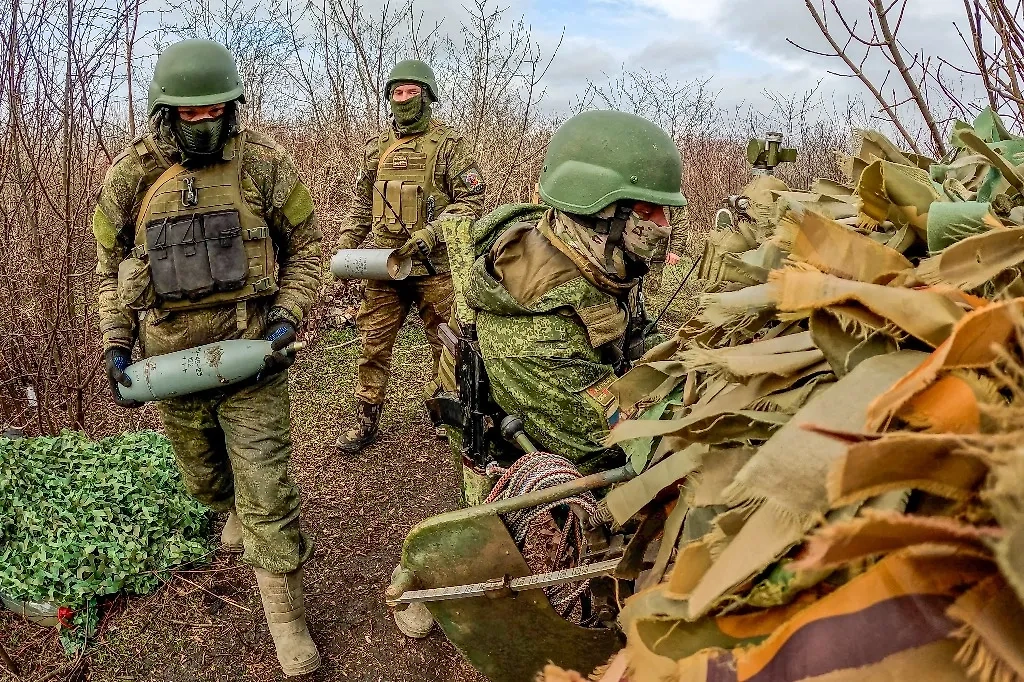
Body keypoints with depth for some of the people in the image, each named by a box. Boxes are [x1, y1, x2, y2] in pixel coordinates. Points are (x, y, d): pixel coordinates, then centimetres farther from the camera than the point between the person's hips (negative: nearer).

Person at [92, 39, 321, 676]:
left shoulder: (263, 161, -7)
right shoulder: (131, 173, -1)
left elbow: (306, 243, 1)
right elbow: (111, 264, 10)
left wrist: (288, 319, -10)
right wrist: (116, 342, 2)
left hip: (250, 351, -3)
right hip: (171, 356, 3)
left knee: (266, 486, -2)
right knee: (203, 475, 22)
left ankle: (287, 617, 13)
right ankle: (236, 512, 58)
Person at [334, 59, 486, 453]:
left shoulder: (449, 145, -2)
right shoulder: (377, 147, 12)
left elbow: (471, 199, -8)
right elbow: (361, 204, 19)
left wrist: (431, 232, -19)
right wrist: (344, 247, 10)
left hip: (435, 266, -3)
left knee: (447, 344, 8)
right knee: (373, 344, 5)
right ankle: (366, 421, 17)